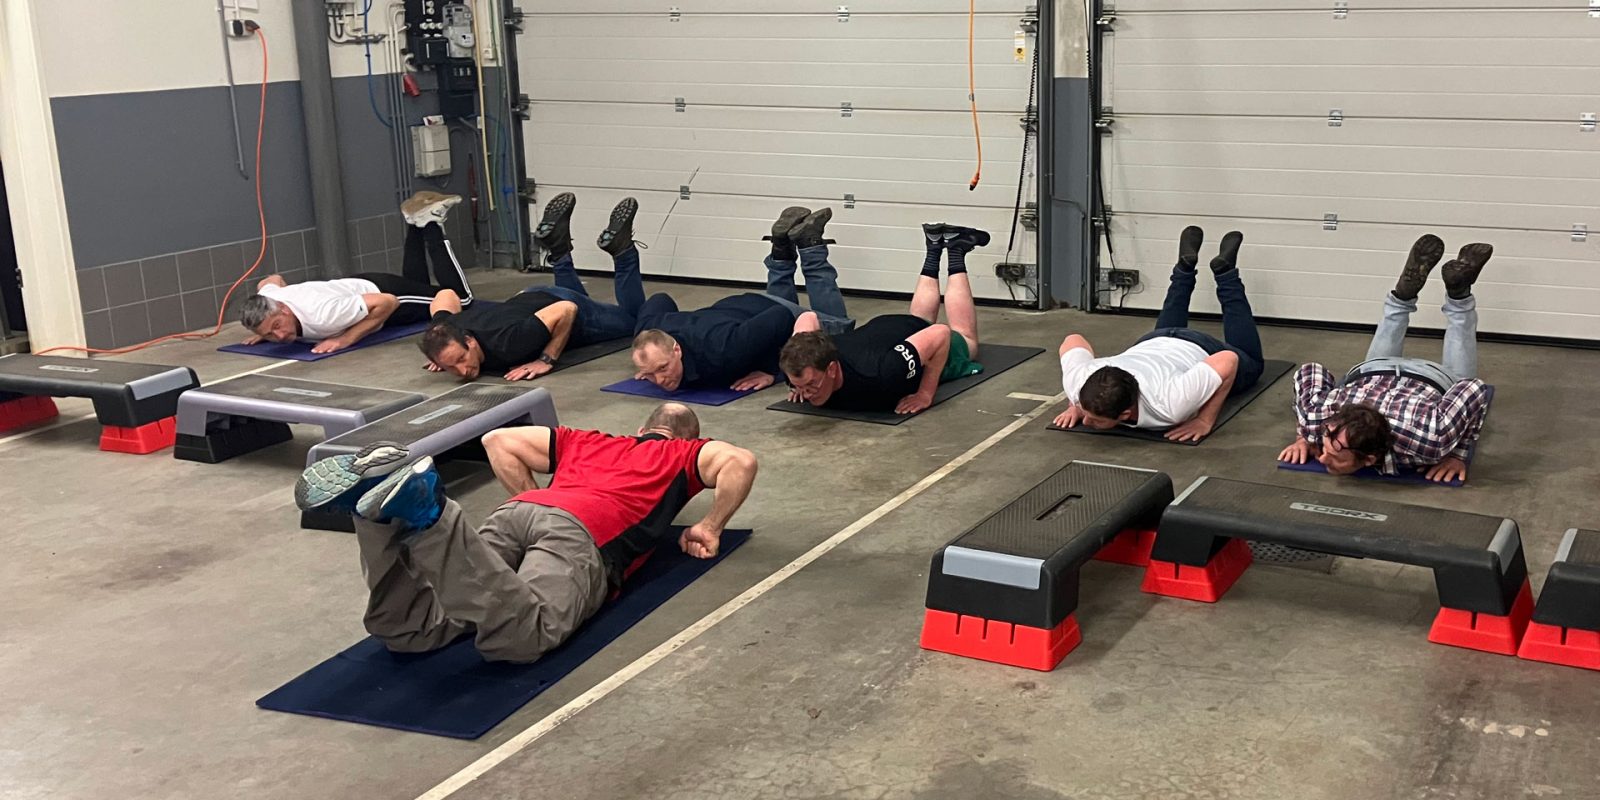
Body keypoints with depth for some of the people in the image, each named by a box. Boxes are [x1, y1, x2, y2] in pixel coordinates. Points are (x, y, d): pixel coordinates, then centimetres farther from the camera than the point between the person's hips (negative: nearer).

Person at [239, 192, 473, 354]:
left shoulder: (321, 315, -47)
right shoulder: (266, 306, -27)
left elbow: (388, 302, -42)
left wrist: (346, 339, -43)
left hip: (383, 292, -6)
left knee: (459, 296, 16)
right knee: (415, 282, 36)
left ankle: (431, 223, 21)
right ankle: (416, 223, 36)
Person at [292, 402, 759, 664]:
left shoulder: (588, 442, 42)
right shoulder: (683, 454, 31)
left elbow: (500, 441, 38)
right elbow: (740, 462, 9)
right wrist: (709, 529, 21)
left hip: (517, 513, 5)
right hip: (579, 534, -5)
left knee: (408, 626, -12)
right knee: (519, 634, -34)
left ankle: (378, 507, -34)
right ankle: (426, 511, -48)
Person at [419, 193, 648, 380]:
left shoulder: (506, 345, -47)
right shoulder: (445, 335, -30)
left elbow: (566, 310, -40)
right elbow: (446, 296, -8)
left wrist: (547, 359, -39)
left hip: (571, 311, -5)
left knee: (633, 318, 23)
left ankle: (620, 246, 21)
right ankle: (558, 249, 33)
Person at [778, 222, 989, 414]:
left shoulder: (877, 376, -51)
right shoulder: (807, 360, -38)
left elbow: (940, 334, -40)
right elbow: (808, 317, -15)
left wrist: (926, 394, -38)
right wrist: (802, 385, -16)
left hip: (931, 345, -3)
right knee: (921, 318, 38)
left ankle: (955, 250, 36)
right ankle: (935, 247, 48)